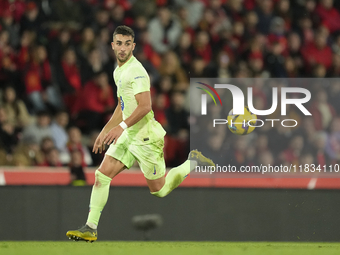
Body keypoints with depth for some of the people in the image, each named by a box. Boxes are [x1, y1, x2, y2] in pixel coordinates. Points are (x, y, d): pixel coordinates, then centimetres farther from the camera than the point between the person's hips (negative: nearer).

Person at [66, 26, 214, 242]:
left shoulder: (136, 71, -17)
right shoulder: (119, 71, 13)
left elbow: (145, 106, -26)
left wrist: (121, 126, -32)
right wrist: (105, 131, 23)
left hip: (146, 137, -8)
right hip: (128, 136, 8)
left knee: (159, 190, 3)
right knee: (102, 175, -4)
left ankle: (193, 163, 24)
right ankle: (91, 228, -3)